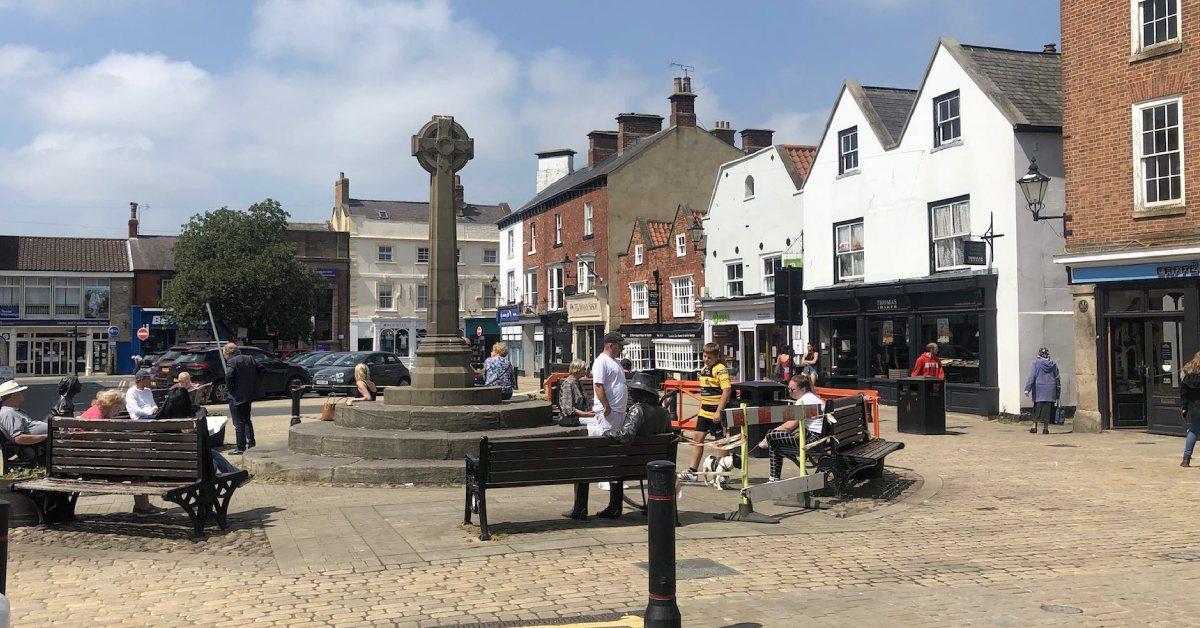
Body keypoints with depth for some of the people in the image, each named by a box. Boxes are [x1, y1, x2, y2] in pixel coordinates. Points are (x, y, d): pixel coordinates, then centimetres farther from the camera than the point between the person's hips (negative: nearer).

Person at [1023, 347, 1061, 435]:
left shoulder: (1036, 363, -4)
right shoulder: (1053, 364, 6)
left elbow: (1032, 376, -11)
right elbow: (1057, 378, 12)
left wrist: (1027, 389, -12)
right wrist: (1058, 393, 19)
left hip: (1038, 389, -2)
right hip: (1050, 390, 2)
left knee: (1037, 407, 5)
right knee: (1047, 408, 3)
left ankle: (1034, 426, -1)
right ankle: (1046, 428, 1)